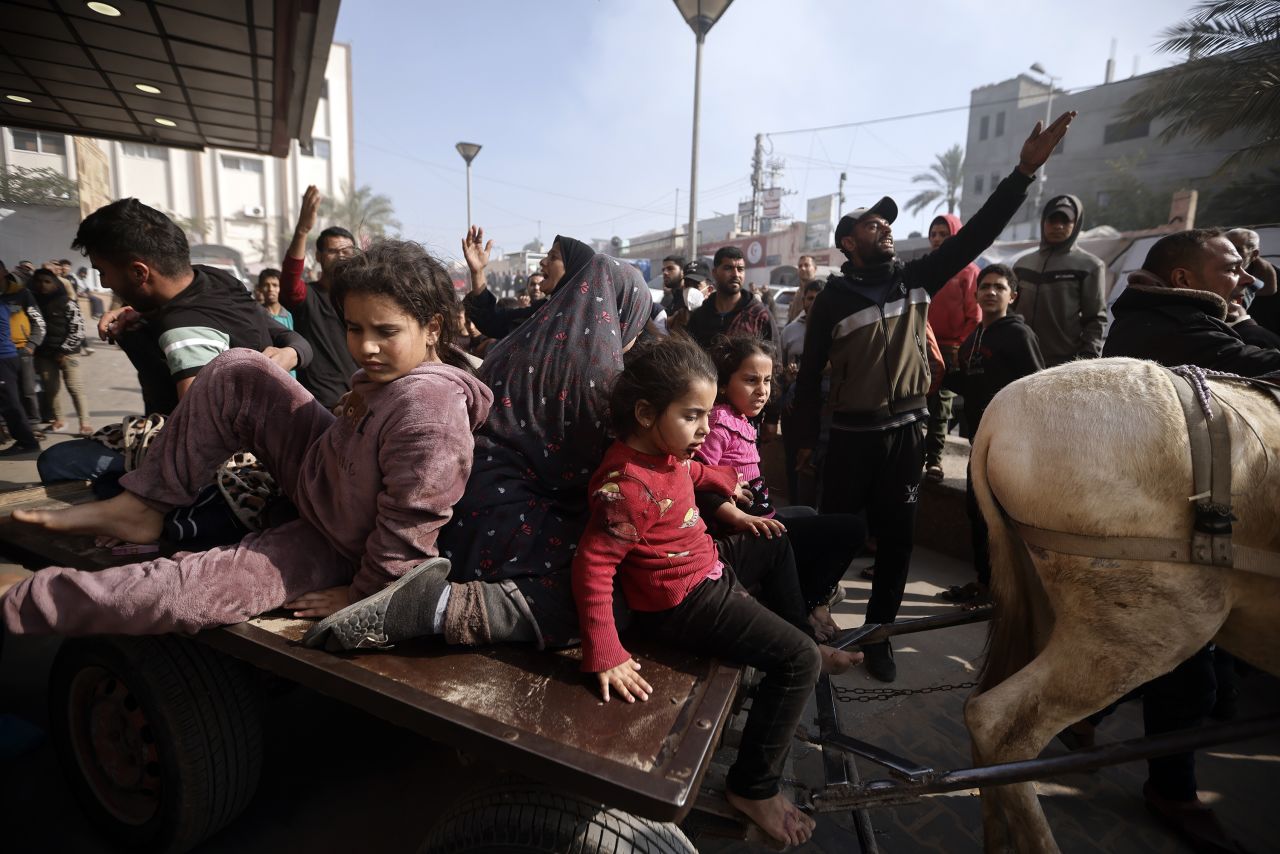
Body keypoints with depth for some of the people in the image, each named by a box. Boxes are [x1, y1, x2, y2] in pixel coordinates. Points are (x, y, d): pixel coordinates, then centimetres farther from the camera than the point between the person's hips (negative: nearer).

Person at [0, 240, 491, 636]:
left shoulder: (429, 404, -37)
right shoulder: (392, 371, -7)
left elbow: (407, 537, -31)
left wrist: (359, 593, -17)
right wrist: (356, 410, -3)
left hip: (338, 546, -8)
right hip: (324, 464, 9)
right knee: (236, 372, 0)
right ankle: (139, 507, 10)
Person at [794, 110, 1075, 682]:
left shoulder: (916, 279, 6)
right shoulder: (833, 298, -5)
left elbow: (974, 235, 1)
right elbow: (810, 372, -5)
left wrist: (1025, 171, -7)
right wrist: (805, 438, -5)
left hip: (905, 432, 4)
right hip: (851, 435, -4)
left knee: (896, 538, 10)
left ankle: (877, 635, 25)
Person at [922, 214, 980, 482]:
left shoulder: (967, 271, 0)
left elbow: (975, 317, -3)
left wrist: (960, 347, -9)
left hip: (949, 349, -3)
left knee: (940, 405, 3)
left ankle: (934, 458, 10)